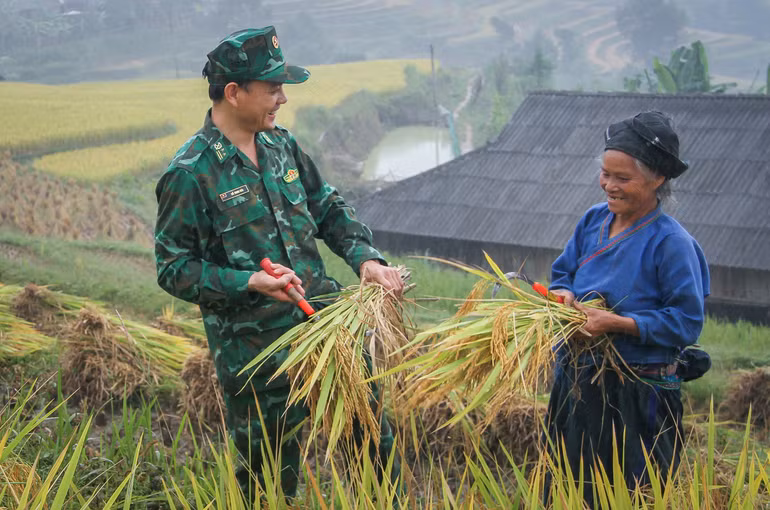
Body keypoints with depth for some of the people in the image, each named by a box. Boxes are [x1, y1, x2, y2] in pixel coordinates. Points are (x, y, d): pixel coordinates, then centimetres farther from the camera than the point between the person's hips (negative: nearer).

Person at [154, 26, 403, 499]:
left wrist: (365, 257, -4)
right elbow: (174, 268, -12)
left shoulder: (281, 146, 5)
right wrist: (250, 282, -23)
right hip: (254, 348, -6)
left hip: (326, 319, 6)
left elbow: (329, 209, 14)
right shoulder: (189, 174, -15)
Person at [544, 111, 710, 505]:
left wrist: (618, 324, -25)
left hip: (636, 401, -7)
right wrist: (564, 296, -9)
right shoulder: (593, 221, 4)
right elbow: (562, 273, 15)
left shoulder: (671, 243, -16)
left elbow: (687, 322, -17)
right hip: (577, 387, 7)